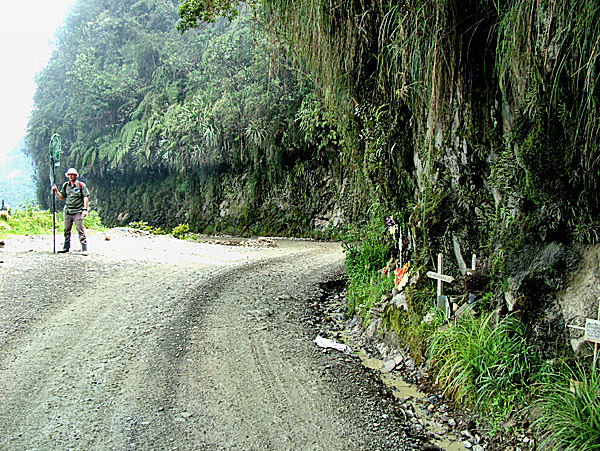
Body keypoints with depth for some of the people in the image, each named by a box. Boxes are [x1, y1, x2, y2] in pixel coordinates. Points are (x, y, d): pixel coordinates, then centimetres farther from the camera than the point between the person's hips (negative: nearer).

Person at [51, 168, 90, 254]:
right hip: (67, 211, 5)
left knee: (80, 230, -8)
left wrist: (85, 209, -12)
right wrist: (56, 191, 2)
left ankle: (84, 249, -7)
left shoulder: (81, 185, -3)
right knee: (66, 230, 11)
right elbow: (61, 197, 18)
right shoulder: (65, 185, 11)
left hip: (78, 211, -5)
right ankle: (66, 247, 22)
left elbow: (86, 197, -5)